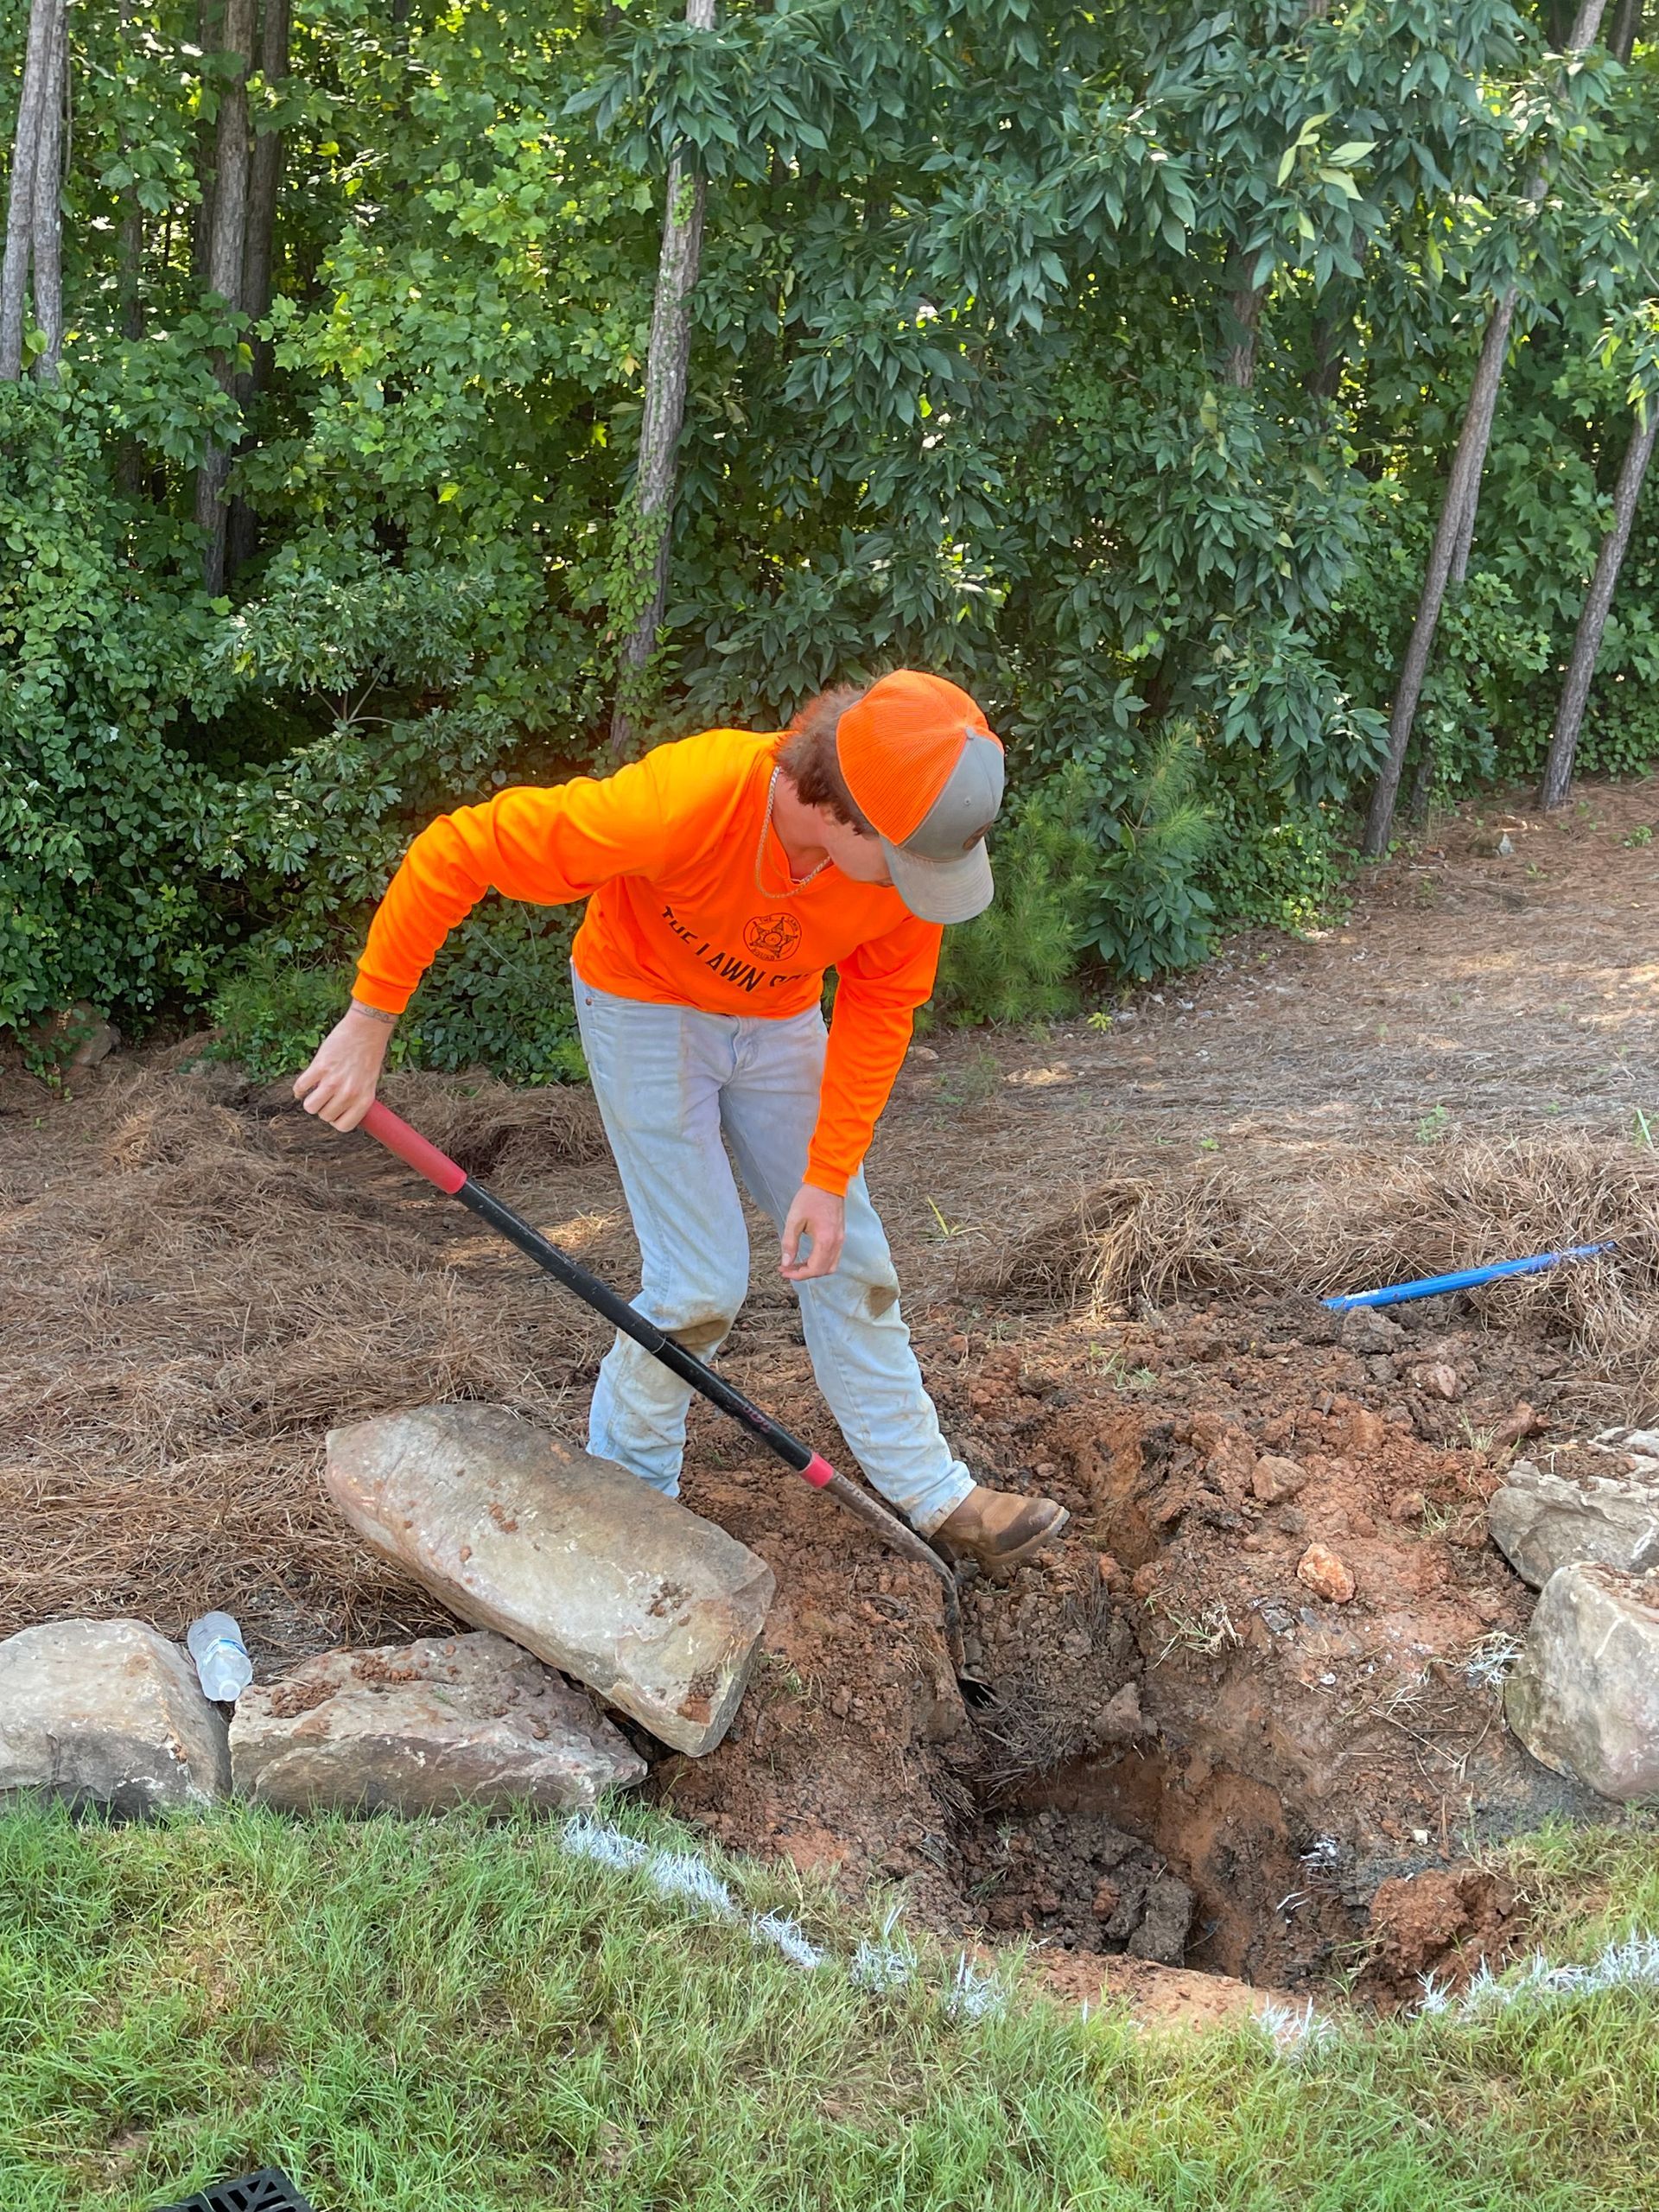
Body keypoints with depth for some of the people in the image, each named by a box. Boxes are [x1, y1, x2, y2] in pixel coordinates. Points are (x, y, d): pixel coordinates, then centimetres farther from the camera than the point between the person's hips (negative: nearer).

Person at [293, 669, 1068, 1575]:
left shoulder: (915, 843, -27)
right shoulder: (683, 802, -41)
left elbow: (879, 1008, -13)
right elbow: (454, 852, -33)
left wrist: (829, 1178, -17)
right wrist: (369, 1020, -27)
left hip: (778, 1019, 5)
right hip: (645, 1012, -4)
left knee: (847, 1259, 7)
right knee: (700, 1284, -7)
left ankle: (933, 1496, 20)